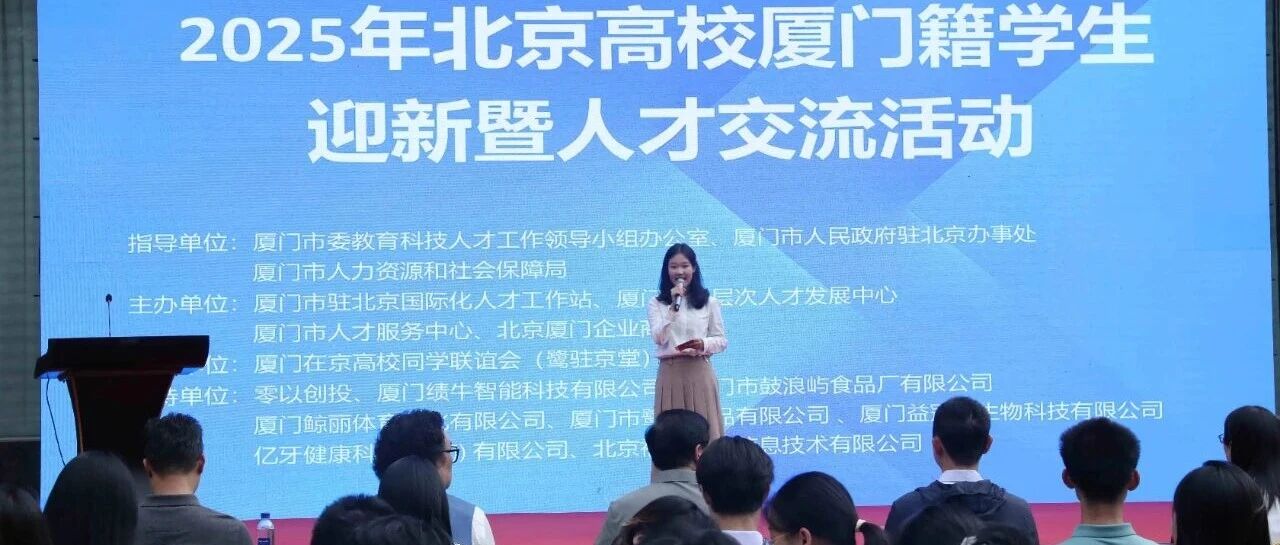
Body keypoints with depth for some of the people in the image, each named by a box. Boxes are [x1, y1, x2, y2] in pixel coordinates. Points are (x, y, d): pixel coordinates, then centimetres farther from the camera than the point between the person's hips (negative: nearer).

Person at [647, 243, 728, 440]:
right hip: (670, 374, 0)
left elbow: (722, 340, 8)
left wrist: (703, 344, -13)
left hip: (699, 373, 0)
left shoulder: (709, 302, 6)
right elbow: (659, 339, -7)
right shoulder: (657, 304, 5)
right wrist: (674, 306, -14)